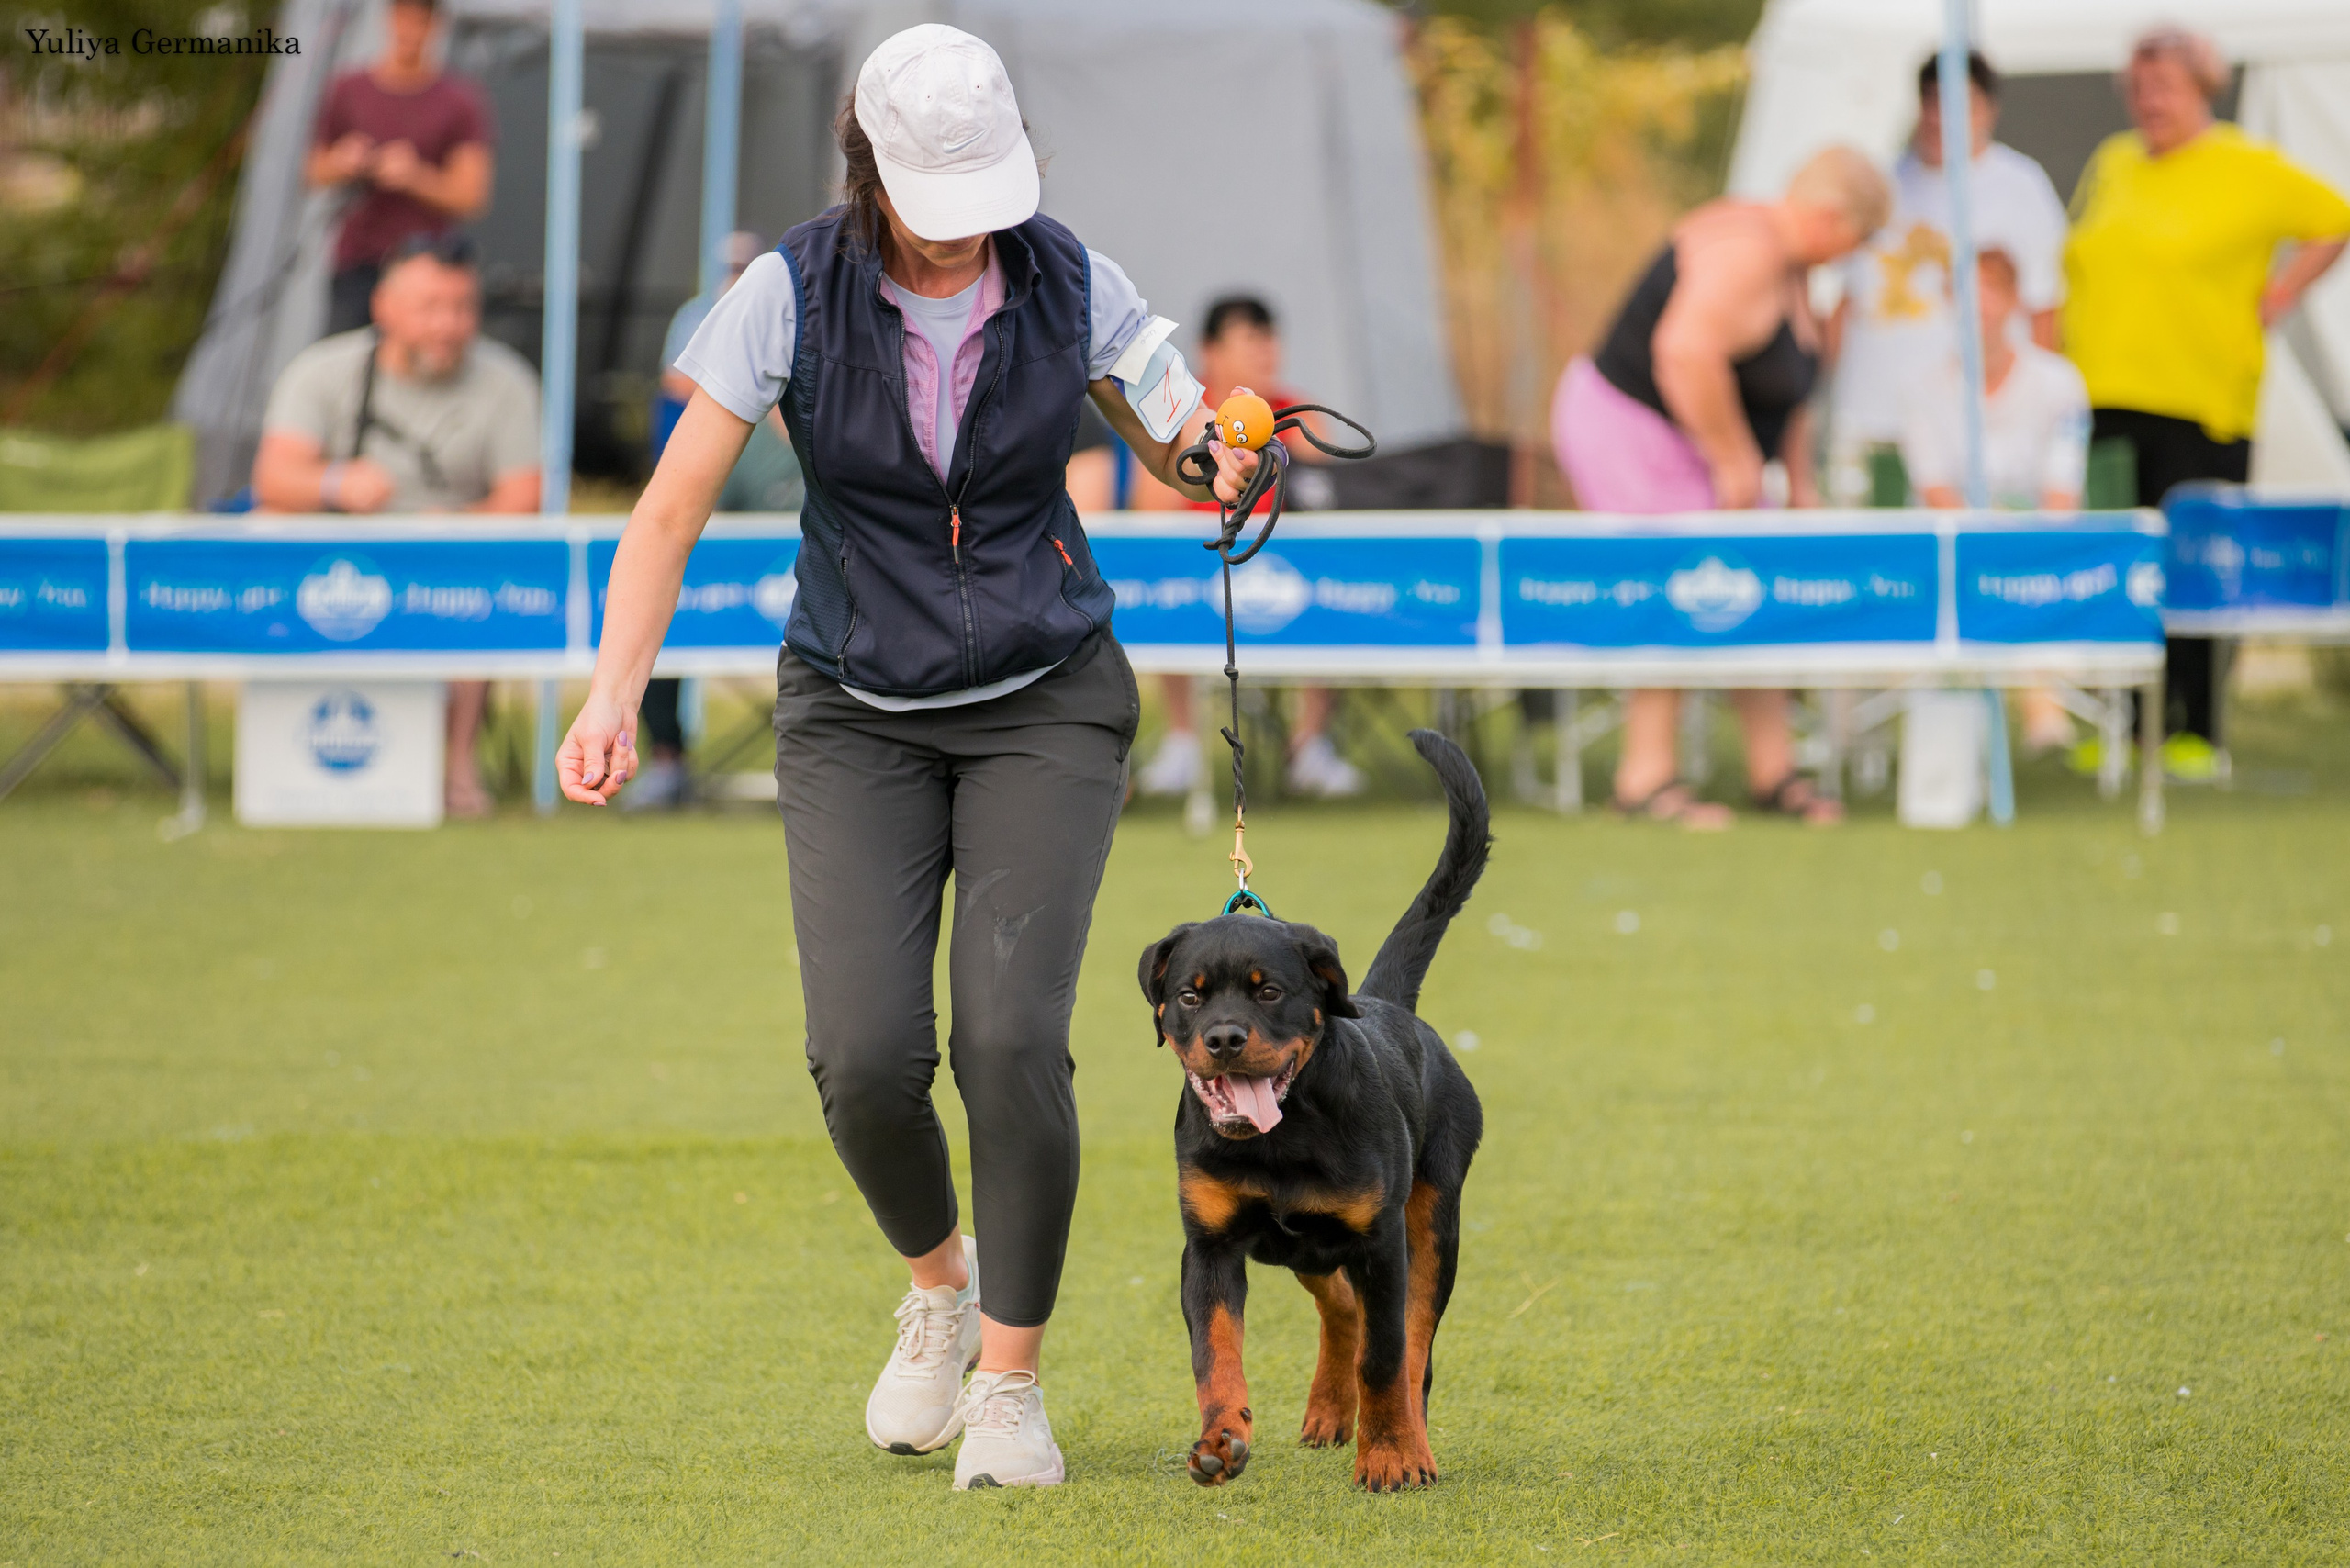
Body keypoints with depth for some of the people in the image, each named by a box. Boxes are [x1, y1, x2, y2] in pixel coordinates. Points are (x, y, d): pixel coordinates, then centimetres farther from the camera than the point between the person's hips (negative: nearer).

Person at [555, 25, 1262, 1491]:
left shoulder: (1068, 282, -11)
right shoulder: (794, 294, -14)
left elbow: (1193, 461, -2)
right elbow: (670, 513, -13)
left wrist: (1233, 456, -27)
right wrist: (615, 697, -26)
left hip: (1046, 708, 0)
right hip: (858, 720, 0)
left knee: (1012, 1038, -18)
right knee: (866, 1056, -14)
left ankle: (1012, 1382, -1)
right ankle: (942, 1286, 18)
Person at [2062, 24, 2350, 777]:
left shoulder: (2250, 170, 1)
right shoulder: (2112, 165, 16)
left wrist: (2279, 296, -1)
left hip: (2197, 401, -4)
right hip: (2102, 398, 5)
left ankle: (2194, 734, 1)